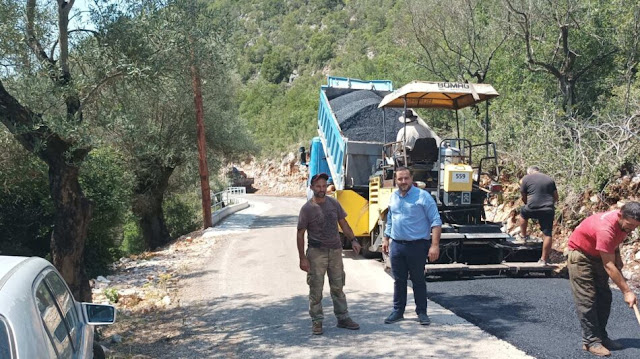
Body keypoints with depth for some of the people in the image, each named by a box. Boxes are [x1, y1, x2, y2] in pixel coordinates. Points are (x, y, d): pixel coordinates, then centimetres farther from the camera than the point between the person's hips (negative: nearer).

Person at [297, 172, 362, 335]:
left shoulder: (334, 203, 5)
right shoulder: (307, 209, -7)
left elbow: (343, 223, 13)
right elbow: (300, 234, -6)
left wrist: (353, 240, -2)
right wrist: (302, 258, -11)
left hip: (335, 250, 4)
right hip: (316, 253, -4)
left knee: (338, 287, 12)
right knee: (316, 288, 0)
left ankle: (343, 318, 21)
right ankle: (316, 321, 11)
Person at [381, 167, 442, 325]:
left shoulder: (423, 196, -9)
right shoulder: (393, 197, 10)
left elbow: (436, 222, -11)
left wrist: (435, 245, -18)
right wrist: (385, 239, 16)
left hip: (417, 246, -5)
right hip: (396, 245, 5)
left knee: (418, 280, 5)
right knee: (399, 281, 11)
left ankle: (422, 312, 16)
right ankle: (398, 311, 21)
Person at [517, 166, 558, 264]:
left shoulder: (525, 179, 5)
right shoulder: (550, 179, 17)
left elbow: (523, 197, 10)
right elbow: (556, 197, 18)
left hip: (533, 209, -3)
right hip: (549, 211, 3)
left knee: (523, 213, 30)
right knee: (547, 234, 6)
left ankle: (523, 236, 37)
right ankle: (544, 259, 8)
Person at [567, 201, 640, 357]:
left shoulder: (624, 223, -12)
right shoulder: (606, 228, -37)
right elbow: (609, 266, -33)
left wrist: (617, 257, -4)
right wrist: (627, 292, -31)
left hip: (598, 256, 8)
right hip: (580, 255, -8)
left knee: (604, 298, 6)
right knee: (587, 300, -11)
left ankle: (601, 336, 14)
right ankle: (591, 341, -5)